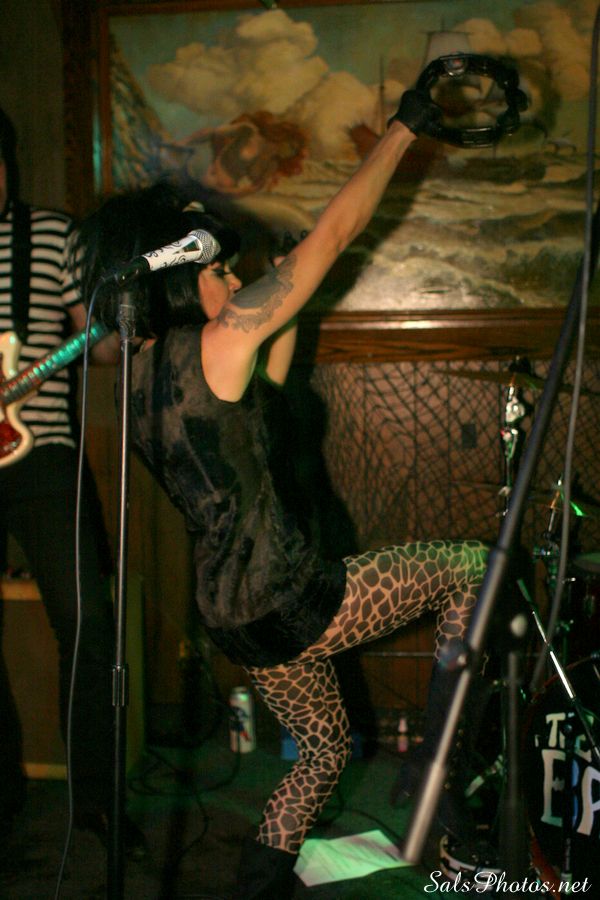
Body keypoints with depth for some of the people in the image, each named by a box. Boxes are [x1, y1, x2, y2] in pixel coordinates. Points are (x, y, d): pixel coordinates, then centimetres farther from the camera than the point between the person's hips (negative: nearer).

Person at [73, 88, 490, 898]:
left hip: (236, 619, 9)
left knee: (324, 747, 26)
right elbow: (336, 230, -13)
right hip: (290, 607, -9)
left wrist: (288, 317, 18)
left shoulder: (143, 376, 7)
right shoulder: (214, 342, -16)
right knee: (471, 566, 5)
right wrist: (403, 128, -4)